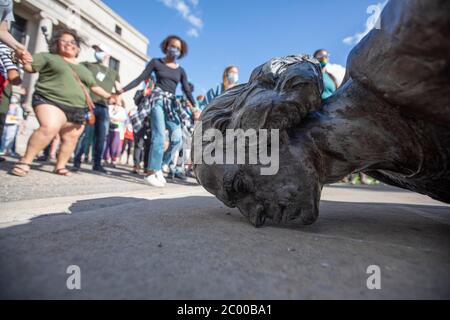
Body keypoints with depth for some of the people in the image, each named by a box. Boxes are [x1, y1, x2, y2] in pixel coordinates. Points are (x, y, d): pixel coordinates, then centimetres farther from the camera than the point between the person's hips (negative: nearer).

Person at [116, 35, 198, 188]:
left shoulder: (181, 71, 16)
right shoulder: (156, 62, 7)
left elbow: (187, 91, 8)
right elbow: (140, 79, 3)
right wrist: (122, 91, -6)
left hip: (171, 104, 4)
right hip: (157, 99, -4)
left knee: (177, 139, -7)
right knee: (159, 136, -18)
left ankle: (161, 166, 10)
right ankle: (151, 173, -13)